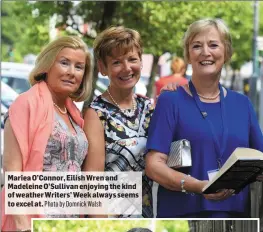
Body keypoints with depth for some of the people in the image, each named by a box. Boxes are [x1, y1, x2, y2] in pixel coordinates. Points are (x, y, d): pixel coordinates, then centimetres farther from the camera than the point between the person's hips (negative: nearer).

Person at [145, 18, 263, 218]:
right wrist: (197, 186, -26)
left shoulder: (242, 104, 9)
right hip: (184, 212, -4)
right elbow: (154, 165, -11)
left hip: (236, 212, 4)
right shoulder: (171, 101, -3)